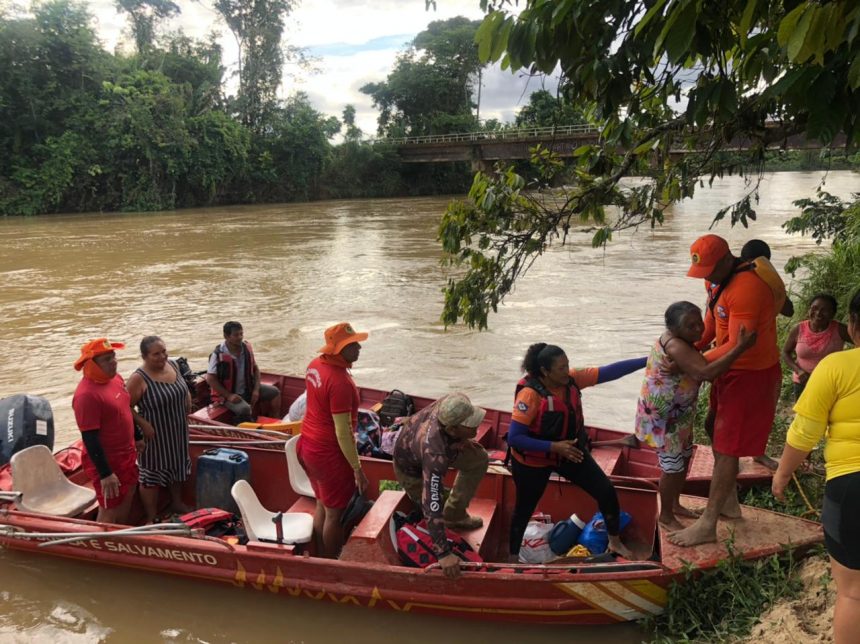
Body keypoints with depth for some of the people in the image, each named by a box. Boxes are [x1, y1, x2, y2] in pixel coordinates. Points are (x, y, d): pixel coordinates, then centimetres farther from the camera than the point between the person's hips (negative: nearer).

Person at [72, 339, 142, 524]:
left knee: (127, 496, 24)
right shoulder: (86, 395, -28)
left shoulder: (115, 378, 0)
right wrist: (105, 474, -24)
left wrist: (137, 437, 23)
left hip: (127, 453, 9)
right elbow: (90, 439, -26)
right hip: (106, 460, -9)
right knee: (109, 510, 5)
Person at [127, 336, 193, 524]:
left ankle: (177, 503, 46)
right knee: (152, 475, 8)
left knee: (178, 467, 24)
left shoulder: (173, 365, -3)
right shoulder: (138, 378, -23)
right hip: (155, 436, -7)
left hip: (178, 431, 7)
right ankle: (151, 519, 24)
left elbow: (184, 391, 12)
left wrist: (187, 410, 2)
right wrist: (143, 424, -25)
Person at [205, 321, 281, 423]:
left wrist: (256, 390, -5)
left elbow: (255, 368, 7)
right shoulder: (218, 355, -22)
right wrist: (228, 395, -21)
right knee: (245, 409, -33)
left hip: (248, 388, 6)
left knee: (274, 392, -1)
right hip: (229, 393, -6)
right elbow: (210, 379, -18)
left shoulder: (247, 348, -4)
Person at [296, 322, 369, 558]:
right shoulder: (340, 382, -27)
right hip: (329, 453, -9)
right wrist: (357, 469, -19)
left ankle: (320, 559, 37)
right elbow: (343, 432, -26)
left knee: (322, 505, 23)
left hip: (308, 445, 9)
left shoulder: (315, 365, 0)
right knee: (335, 514, 8)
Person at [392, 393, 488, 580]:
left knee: (479, 459, 5)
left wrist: (463, 441, 6)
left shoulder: (451, 408, -33)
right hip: (411, 466, -6)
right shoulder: (435, 455, -48)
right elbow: (432, 507, -47)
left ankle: (455, 515, 18)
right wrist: (444, 554, -46)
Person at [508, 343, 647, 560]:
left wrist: (646, 361, -21)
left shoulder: (572, 379, -13)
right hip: (533, 461, -5)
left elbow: (609, 372, -14)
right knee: (524, 509, 13)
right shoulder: (530, 395, -31)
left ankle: (615, 542, 29)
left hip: (570, 452, 6)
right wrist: (554, 447, -34)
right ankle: (513, 556, 38)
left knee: (606, 491, 5)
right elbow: (514, 438, -31)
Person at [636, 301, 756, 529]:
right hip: (662, 416, -10)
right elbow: (707, 372, -43)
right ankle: (665, 515, 22)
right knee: (673, 466, 2)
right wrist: (740, 347, -43)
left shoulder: (681, 340, -1)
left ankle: (675, 504, 40)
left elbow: (700, 366, 15)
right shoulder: (675, 346, -31)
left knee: (684, 458, 20)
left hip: (679, 413, 10)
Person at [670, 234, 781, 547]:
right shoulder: (724, 280, 6)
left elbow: (737, 346, -28)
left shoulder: (746, 288, -27)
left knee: (726, 449, -5)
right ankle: (729, 504, 35)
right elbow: (712, 326, 13)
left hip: (751, 377, -10)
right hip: (731, 371, 10)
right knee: (720, 440, 19)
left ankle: (707, 525, 3)